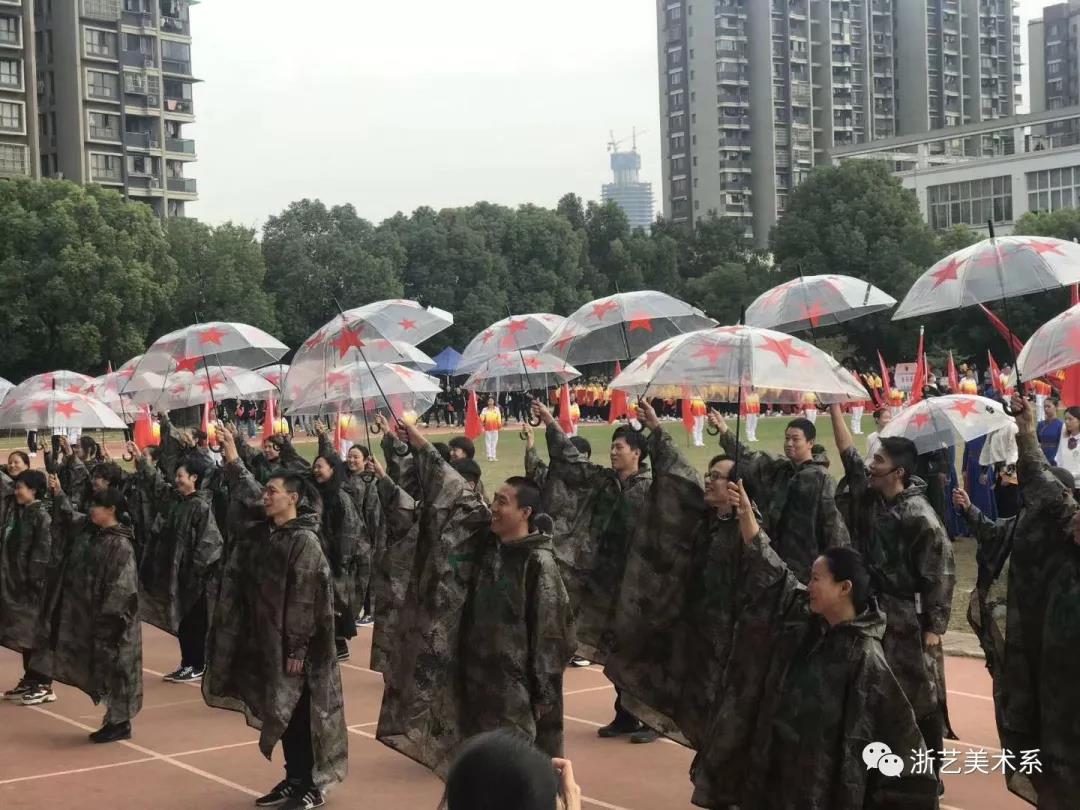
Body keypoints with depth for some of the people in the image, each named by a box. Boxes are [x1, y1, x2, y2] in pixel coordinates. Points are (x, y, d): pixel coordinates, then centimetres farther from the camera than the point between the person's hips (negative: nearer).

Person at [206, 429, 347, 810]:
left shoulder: (305, 541, -17)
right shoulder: (265, 532, 6)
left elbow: (308, 601, -19)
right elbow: (246, 494, 21)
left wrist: (298, 650, -20)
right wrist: (232, 460, 15)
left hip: (294, 646, -8)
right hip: (268, 641, 8)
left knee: (300, 716, 0)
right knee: (282, 713, 14)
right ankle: (293, 779, 25)